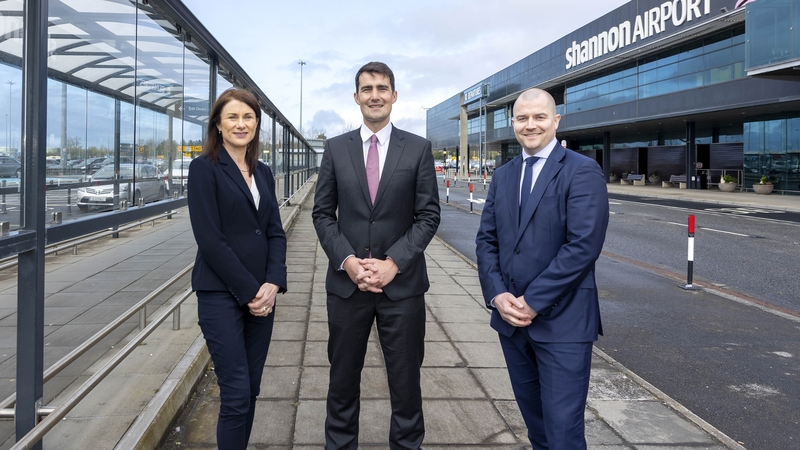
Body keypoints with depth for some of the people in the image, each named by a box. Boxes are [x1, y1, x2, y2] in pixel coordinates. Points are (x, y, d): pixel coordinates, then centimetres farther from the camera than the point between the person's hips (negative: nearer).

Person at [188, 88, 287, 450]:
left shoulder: (262, 173, 12)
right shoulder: (205, 168, -6)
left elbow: (275, 232, 9)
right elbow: (209, 238, -13)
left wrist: (272, 285, -6)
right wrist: (249, 290, -13)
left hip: (261, 294, 6)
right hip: (221, 294, -6)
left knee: (251, 390, 11)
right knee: (236, 395, -4)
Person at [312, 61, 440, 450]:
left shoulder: (418, 149, 0)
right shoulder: (336, 148, 5)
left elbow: (428, 216, -2)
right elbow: (323, 213, 4)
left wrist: (392, 263, -12)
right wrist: (347, 261, -10)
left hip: (402, 283, -1)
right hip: (346, 283, 2)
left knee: (405, 381, 9)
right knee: (343, 379, 14)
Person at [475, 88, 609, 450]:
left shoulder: (582, 171, -8)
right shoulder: (503, 176, 12)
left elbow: (584, 245, -17)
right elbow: (486, 239, 8)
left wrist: (534, 301, -17)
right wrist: (497, 294, -8)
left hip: (562, 320, -6)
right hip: (510, 317, 6)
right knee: (534, 420, 19)